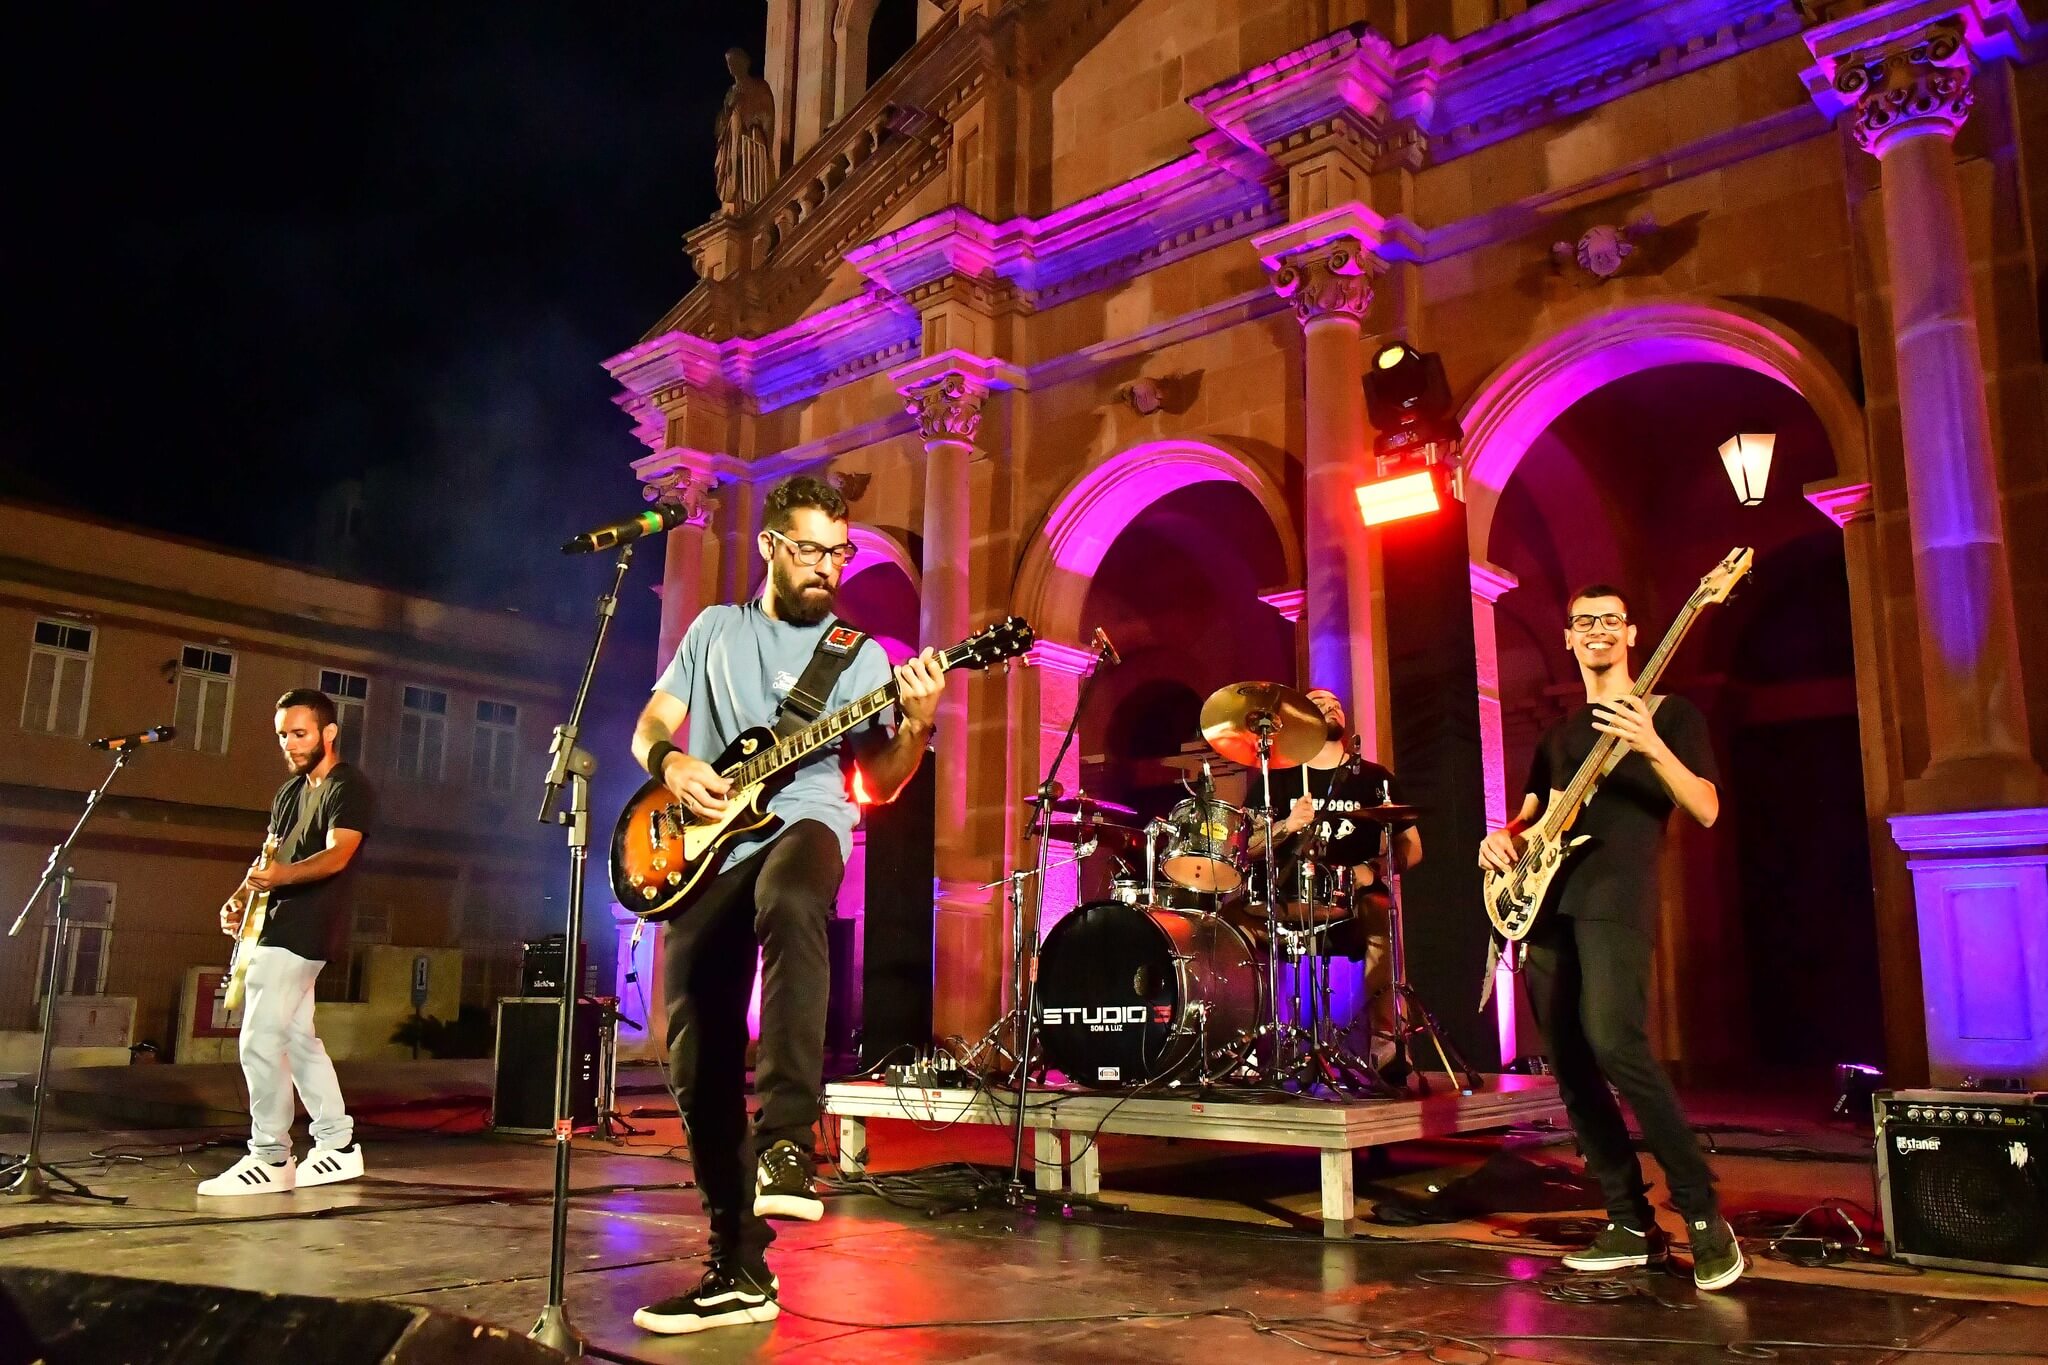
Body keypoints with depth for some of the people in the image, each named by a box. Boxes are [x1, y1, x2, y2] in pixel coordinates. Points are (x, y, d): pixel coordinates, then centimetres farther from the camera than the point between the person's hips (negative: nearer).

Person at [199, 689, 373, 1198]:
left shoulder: (350, 788, -10)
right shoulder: (291, 792, 18)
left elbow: (337, 854, -23)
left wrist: (282, 876, -39)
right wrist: (241, 898, 5)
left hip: (302, 932, -10)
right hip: (278, 928, 10)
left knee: (261, 1041, -11)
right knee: (297, 1039, 11)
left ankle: (270, 1159, -3)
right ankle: (338, 1146, 17)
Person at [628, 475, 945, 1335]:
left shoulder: (859, 655, 11)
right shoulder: (714, 630, 18)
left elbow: (877, 785, 4)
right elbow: (648, 725, 18)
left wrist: (915, 728, -16)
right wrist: (670, 762, -5)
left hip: (801, 824, -3)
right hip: (702, 850, 3)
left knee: (790, 902, -42)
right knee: (699, 1065, -1)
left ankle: (787, 1140, -42)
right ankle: (739, 1267, 11)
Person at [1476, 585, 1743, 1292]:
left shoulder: (1670, 711, 6)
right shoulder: (1559, 733, 23)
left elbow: (1706, 809, -5)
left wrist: (1651, 746, -20)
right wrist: (1504, 837, 6)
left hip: (1615, 900, -7)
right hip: (1545, 903, 7)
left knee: (1614, 1043, -24)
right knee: (1571, 1068, 4)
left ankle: (1704, 1214, -10)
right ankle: (1632, 1225, 14)